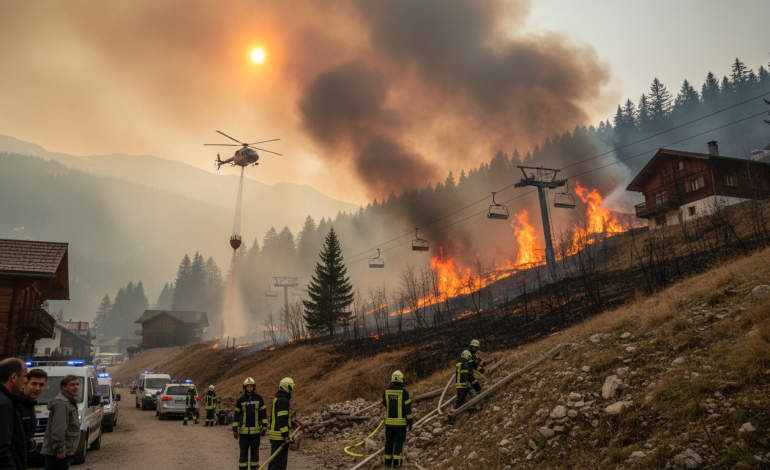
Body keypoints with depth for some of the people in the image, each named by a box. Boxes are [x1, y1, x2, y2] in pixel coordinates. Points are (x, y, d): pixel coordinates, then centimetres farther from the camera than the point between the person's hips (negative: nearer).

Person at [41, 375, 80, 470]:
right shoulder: (62, 404, -16)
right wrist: (60, 448, -23)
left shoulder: (69, 402, 17)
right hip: (57, 453, -11)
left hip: (64, 452, 11)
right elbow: (57, 429, -23)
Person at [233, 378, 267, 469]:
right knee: (243, 451, 3)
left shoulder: (259, 399, 1)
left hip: (255, 430, 0)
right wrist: (234, 430, -1)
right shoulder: (240, 400, 0)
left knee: (255, 451, 6)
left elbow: (263, 413, 4)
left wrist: (264, 426, -2)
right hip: (243, 431, 0)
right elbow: (236, 415, 3)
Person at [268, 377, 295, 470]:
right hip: (280, 436, -10)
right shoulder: (283, 401, -17)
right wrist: (287, 436, -20)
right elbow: (282, 420, -22)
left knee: (274, 461, 16)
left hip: (275, 435, 10)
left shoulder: (277, 398, 16)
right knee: (280, 461, -7)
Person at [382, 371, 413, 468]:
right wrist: (410, 422, -3)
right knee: (399, 442, 5)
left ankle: (388, 461, 17)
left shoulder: (386, 391, -2)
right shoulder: (404, 392, -11)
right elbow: (408, 408, -10)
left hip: (389, 422, 3)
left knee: (389, 441, 14)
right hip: (401, 422, -3)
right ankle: (396, 462, 2)